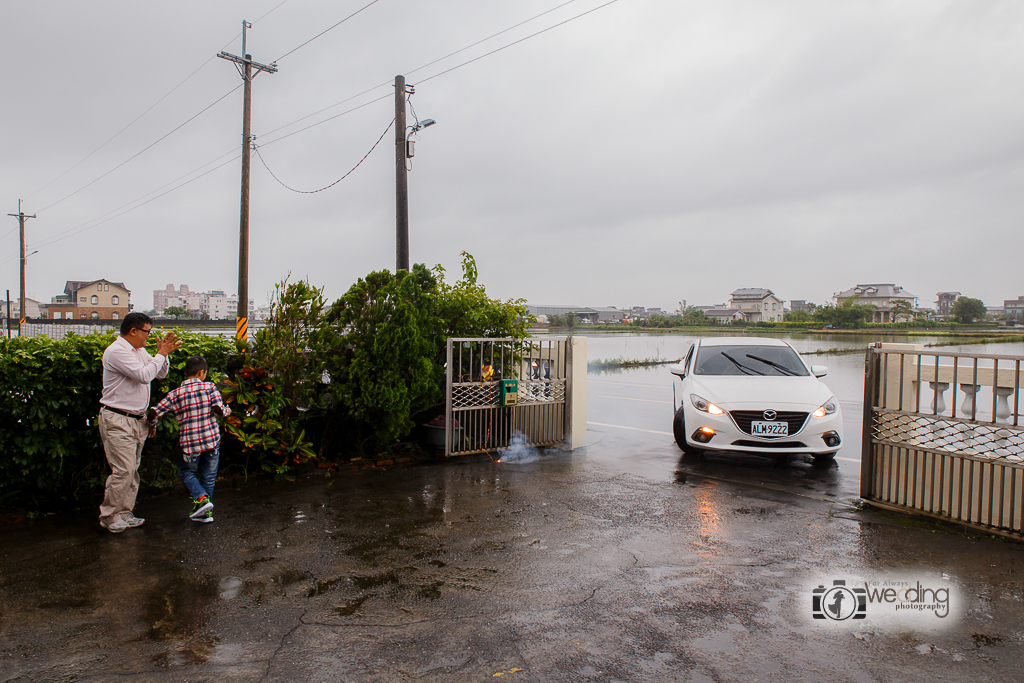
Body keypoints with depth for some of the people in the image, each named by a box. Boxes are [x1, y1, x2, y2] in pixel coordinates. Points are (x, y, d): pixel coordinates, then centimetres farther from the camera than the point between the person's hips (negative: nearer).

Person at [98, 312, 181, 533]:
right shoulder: (117, 351, -15)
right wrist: (161, 353, -14)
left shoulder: (139, 351, 13)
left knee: (133, 470, 12)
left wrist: (163, 353, 0)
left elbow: (160, 374, 16)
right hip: (117, 421, -9)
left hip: (137, 419, 9)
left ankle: (126, 513, 21)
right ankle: (109, 517, 5)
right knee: (123, 470, -8)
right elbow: (144, 375, -24)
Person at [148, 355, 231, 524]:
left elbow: (154, 412, -2)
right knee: (208, 476, 13)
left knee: (187, 472, 20)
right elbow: (218, 408, -13)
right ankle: (206, 512, 18)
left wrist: (152, 427, 17)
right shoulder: (210, 387, -3)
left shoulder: (175, 394, 0)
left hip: (190, 442, 0)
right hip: (212, 439, 1)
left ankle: (201, 498, -2)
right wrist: (226, 411, 9)